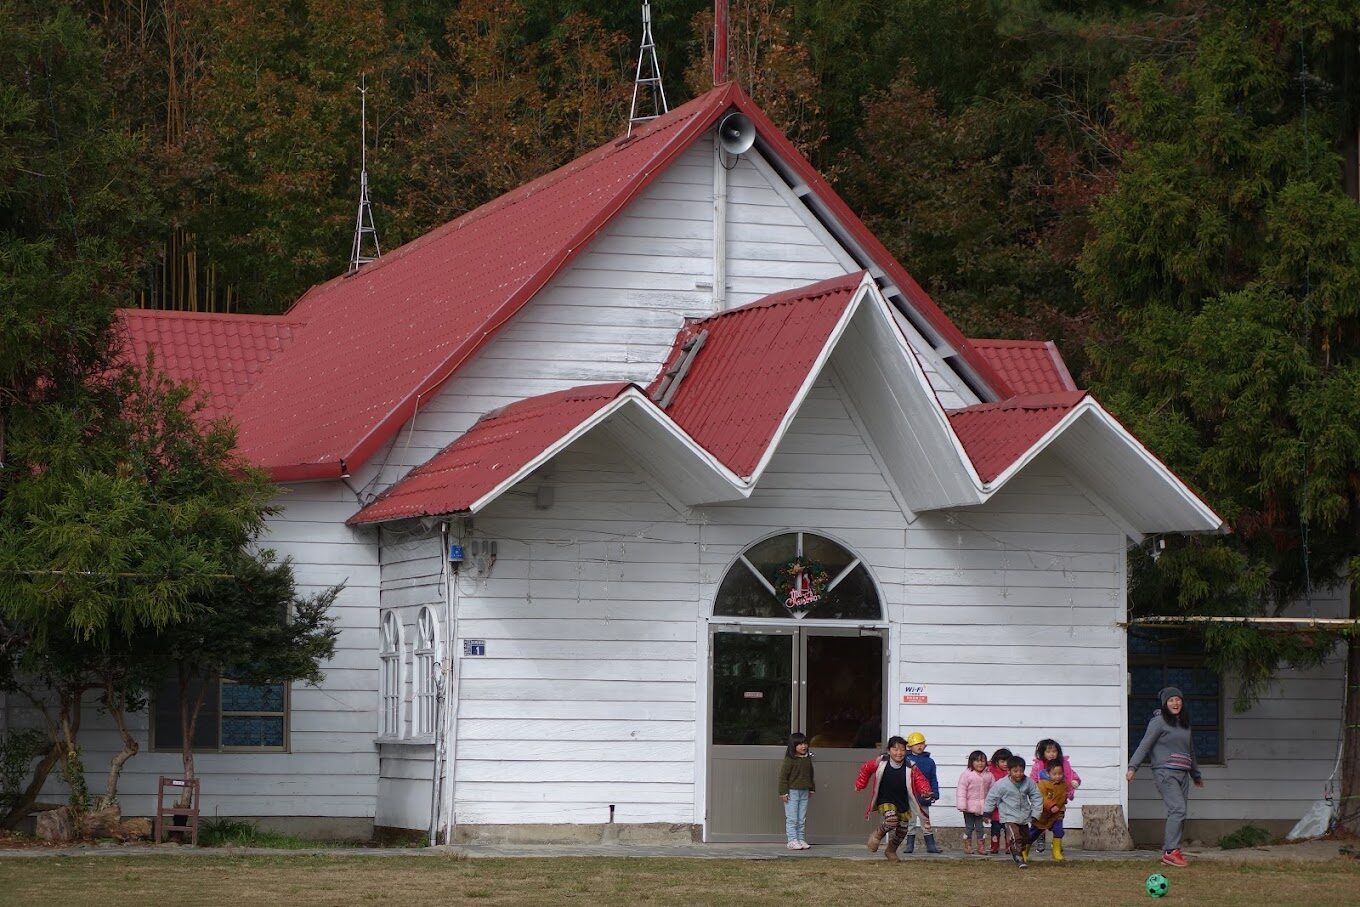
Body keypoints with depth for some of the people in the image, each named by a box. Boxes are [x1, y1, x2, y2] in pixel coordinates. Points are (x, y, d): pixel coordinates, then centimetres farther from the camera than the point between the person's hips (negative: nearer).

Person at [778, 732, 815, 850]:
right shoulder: (789, 760, -12)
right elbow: (783, 776, -11)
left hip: (804, 792, 6)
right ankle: (792, 840, -2)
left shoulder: (808, 759, 8)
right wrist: (783, 792, -14)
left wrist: (811, 789, 21)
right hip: (792, 792, -6)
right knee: (792, 818, -4)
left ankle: (801, 839, 15)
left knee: (802, 819, 9)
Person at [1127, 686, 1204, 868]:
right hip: (1165, 771, -7)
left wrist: (1196, 775, 38)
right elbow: (1145, 745, -6)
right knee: (1178, 809, -18)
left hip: (1182, 773, 7)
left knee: (1178, 814, 2)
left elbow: (1190, 750, 30)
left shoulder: (1185, 723, 19)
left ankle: (1169, 850, 7)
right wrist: (1132, 767, -16)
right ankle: (1170, 851, -19)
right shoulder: (1159, 722, -3)